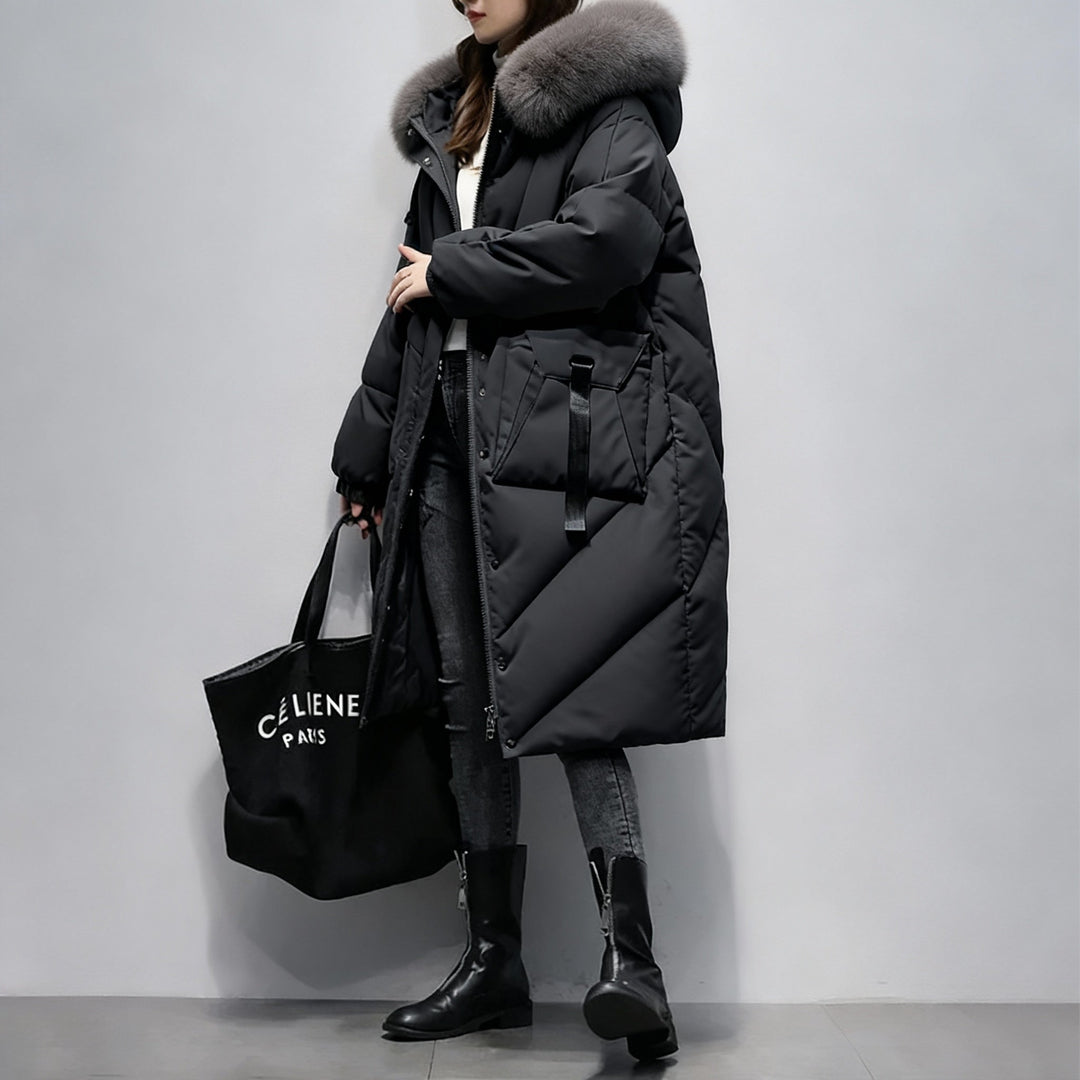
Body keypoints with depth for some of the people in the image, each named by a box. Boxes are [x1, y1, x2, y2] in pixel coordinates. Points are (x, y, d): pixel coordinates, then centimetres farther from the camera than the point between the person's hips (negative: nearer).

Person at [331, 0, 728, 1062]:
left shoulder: (608, 105, 2)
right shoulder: (451, 118, 24)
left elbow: (607, 238, -17)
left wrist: (452, 270, -6)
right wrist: (366, 455, 25)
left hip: (559, 427, -7)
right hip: (452, 437, 7)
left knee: (563, 689, -15)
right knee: (469, 696, 5)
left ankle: (630, 956, -11)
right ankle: (493, 957, 13)